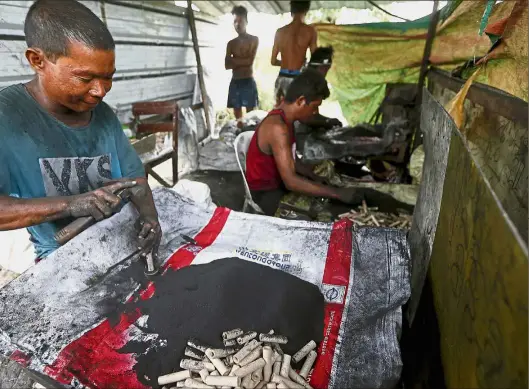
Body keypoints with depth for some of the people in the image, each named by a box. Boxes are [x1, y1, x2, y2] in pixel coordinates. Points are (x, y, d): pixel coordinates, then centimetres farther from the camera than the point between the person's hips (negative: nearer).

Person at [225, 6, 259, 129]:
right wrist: (242, 62, -9)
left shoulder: (254, 39, 3)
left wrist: (234, 60, -3)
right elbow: (227, 65, 1)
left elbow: (250, 61, -9)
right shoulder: (231, 43, 11)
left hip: (248, 82, -3)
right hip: (234, 83, 4)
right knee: (237, 115, 6)